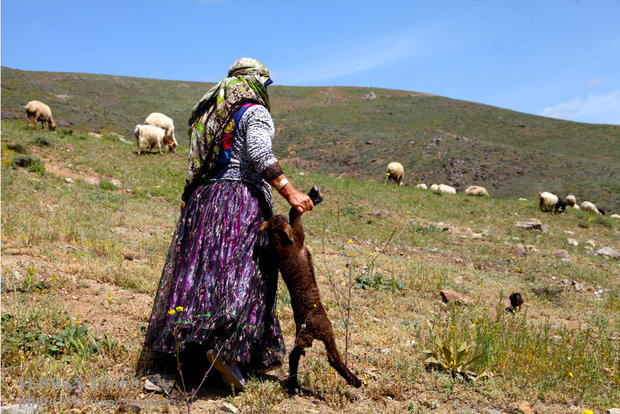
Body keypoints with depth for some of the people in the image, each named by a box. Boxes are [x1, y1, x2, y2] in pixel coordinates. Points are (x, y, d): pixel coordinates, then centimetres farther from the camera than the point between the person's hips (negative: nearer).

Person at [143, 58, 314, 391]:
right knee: (242, 273, -11)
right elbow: (259, 154, -18)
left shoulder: (211, 113, 21)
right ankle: (225, 347, -22)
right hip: (242, 197, -7)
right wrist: (289, 192, -23)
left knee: (201, 268, 9)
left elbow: (198, 163, 18)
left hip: (203, 197, 8)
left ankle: (177, 338, 13)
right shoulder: (255, 112, -1)